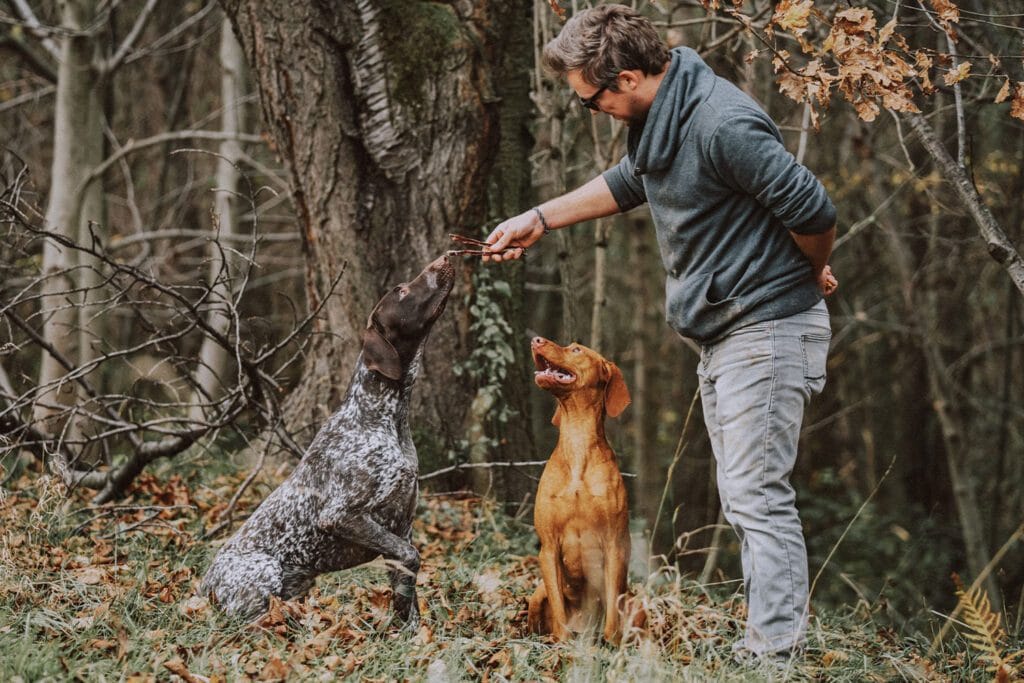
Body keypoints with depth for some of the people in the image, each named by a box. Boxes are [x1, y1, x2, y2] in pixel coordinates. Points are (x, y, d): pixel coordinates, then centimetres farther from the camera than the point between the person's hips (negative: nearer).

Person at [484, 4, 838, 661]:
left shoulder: (722, 125, -26)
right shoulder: (657, 118, 5)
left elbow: (812, 208, -24)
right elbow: (628, 183, 26)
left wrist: (814, 274, -5)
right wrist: (540, 219, 25)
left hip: (770, 328, -10)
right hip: (723, 334, 10)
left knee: (758, 491, -10)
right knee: (746, 495, 13)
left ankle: (775, 646, -8)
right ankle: (780, 629, 19)